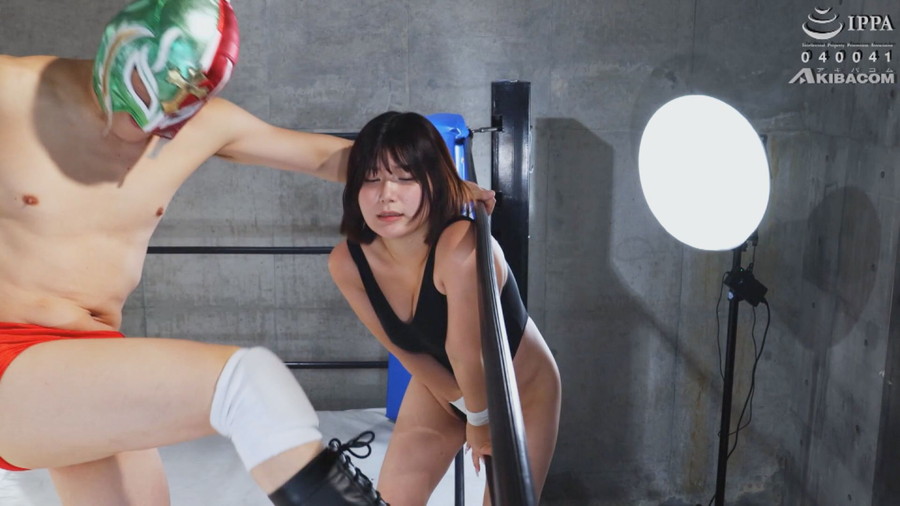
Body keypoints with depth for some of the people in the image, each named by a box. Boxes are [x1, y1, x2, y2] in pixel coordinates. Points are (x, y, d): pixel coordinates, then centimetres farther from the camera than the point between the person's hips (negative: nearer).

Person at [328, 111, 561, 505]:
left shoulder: (461, 247, -41)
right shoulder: (347, 263, -22)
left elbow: (467, 354, -28)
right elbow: (405, 350, -10)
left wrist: (480, 419, -13)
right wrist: (466, 409, -4)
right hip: (442, 387, 5)